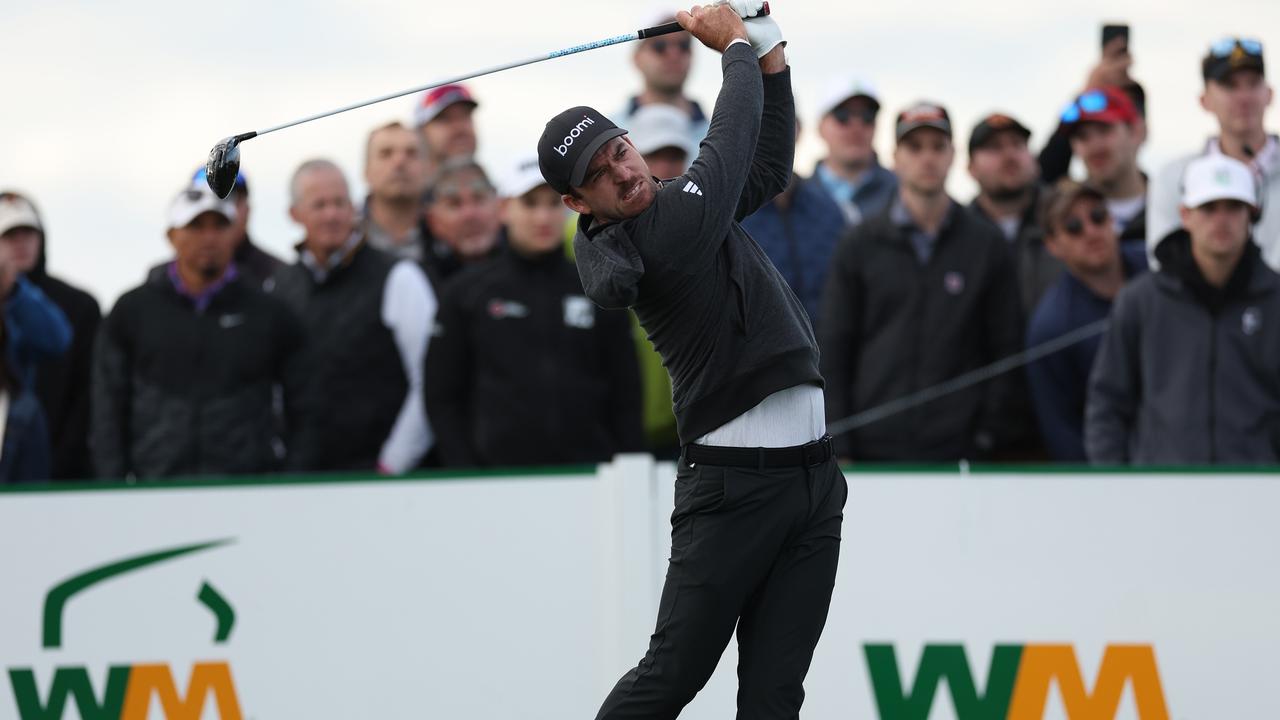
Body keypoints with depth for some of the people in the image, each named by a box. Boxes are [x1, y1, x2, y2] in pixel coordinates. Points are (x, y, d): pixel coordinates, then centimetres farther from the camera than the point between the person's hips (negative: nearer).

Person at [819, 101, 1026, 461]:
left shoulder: (988, 245, 10)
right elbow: (833, 353, 8)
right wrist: (838, 449, -1)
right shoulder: (859, 246, 10)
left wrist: (993, 437, -1)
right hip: (874, 451, 0)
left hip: (959, 451, 0)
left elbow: (1007, 348, 9)